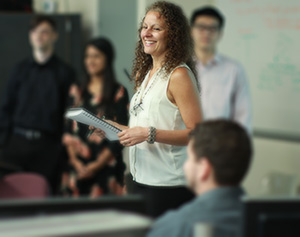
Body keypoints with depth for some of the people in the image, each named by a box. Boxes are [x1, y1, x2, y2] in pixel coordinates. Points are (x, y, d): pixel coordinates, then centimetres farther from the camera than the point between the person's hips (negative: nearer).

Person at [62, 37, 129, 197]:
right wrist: (74, 160, -5)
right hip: (80, 165, 4)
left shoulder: (118, 93, 1)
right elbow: (69, 131, 10)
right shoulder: (78, 92, 14)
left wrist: (96, 165, -11)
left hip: (107, 165, -3)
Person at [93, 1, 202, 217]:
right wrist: (114, 129, 7)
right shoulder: (146, 73, 15)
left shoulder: (179, 75, -11)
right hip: (141, 181, 8)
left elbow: (196, 133, -18)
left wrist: (149, 134, -23)